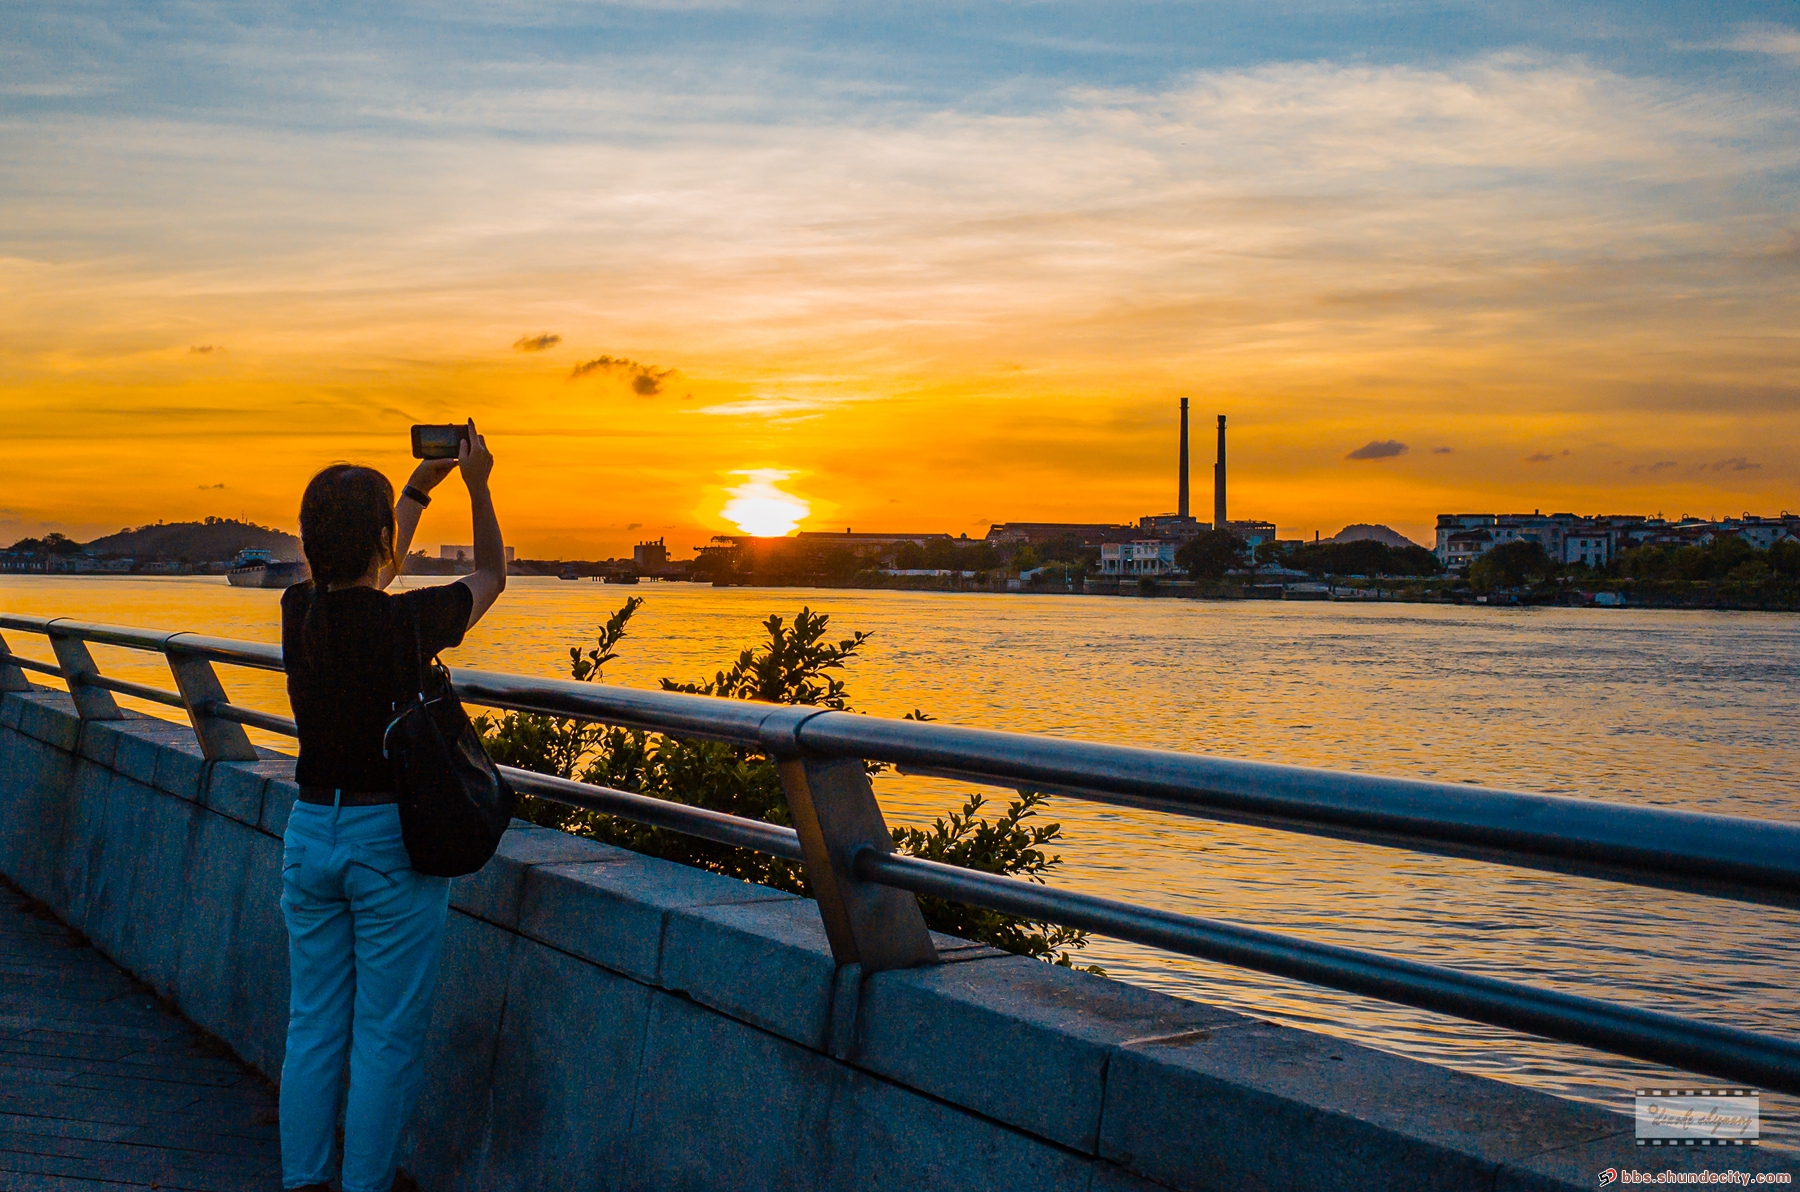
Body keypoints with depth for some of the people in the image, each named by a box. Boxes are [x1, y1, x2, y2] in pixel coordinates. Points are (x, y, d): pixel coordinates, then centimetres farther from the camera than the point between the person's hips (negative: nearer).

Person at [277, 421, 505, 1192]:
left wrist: (420, 486, 25)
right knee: (387, 1035, 4)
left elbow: (367, 585, 21)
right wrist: (476, 486, 11)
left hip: (310, 832, 6)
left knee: (313, 1025, 13)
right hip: (390, 838, -6)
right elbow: (490, 577, 3)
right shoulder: (405, 622, -17)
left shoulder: (299, 611, -2)